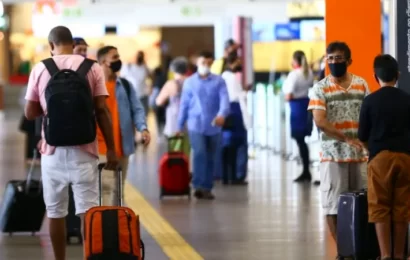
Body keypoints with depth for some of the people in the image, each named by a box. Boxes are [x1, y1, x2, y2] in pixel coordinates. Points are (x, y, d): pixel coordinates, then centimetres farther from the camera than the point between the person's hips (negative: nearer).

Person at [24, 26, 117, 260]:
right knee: (88, 211, -2)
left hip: (53, 149, 1)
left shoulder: (40, 69, 1)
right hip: (83, 149, -1)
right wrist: (111, 149, 0)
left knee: (56, 212, 9)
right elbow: (102, 110, -4)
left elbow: (30, 113, 2)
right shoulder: (92, 68, 0)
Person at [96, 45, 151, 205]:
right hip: (101, 147, -5)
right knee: (107, 186, -13)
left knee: (118, 188, 12)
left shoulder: (125, 85, 11)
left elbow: (137, 109, 7)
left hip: (122, 146, 5)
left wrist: (143, 128, -10)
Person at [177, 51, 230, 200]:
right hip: (196, 125, -1)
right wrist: (180, 126, 11)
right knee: (199, 153, -19)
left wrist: (222, 114, -31)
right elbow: (184, 105, 10)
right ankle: (198, 186, -20)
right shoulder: (189, 82, 7)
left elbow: (224, 99, -11)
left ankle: (207, 188, 17)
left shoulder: (219, 81, 3)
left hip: (213, 126, 1)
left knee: (210, 158, 8)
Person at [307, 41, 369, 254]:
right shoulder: (320, 88, -3)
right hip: (333, 155, -3)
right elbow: (320, 121, -14)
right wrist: (346, 139, -22)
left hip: (360, 154, 3)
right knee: (333, 204, -3)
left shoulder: (361, 85, 7)